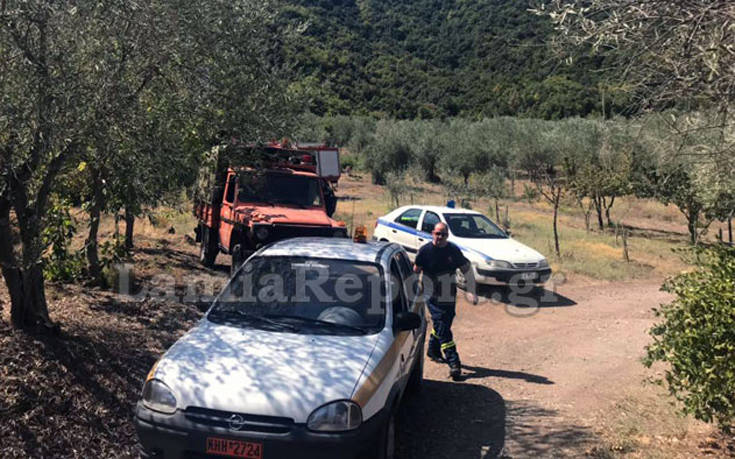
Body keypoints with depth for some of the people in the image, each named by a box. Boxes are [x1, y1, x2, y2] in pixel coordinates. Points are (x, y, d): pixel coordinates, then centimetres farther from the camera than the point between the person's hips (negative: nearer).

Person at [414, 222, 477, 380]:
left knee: (442, 326, 14)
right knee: (443, 330, -10)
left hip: (449, 297, 4)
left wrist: (472, 292, -1)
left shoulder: (454, 250, -1)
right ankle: (454, 363, -10)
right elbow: (415, 271, 3)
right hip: (433, 298, -3)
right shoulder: (425, 250, -8)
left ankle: (433, 351, 38)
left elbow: (467, 270, 6)